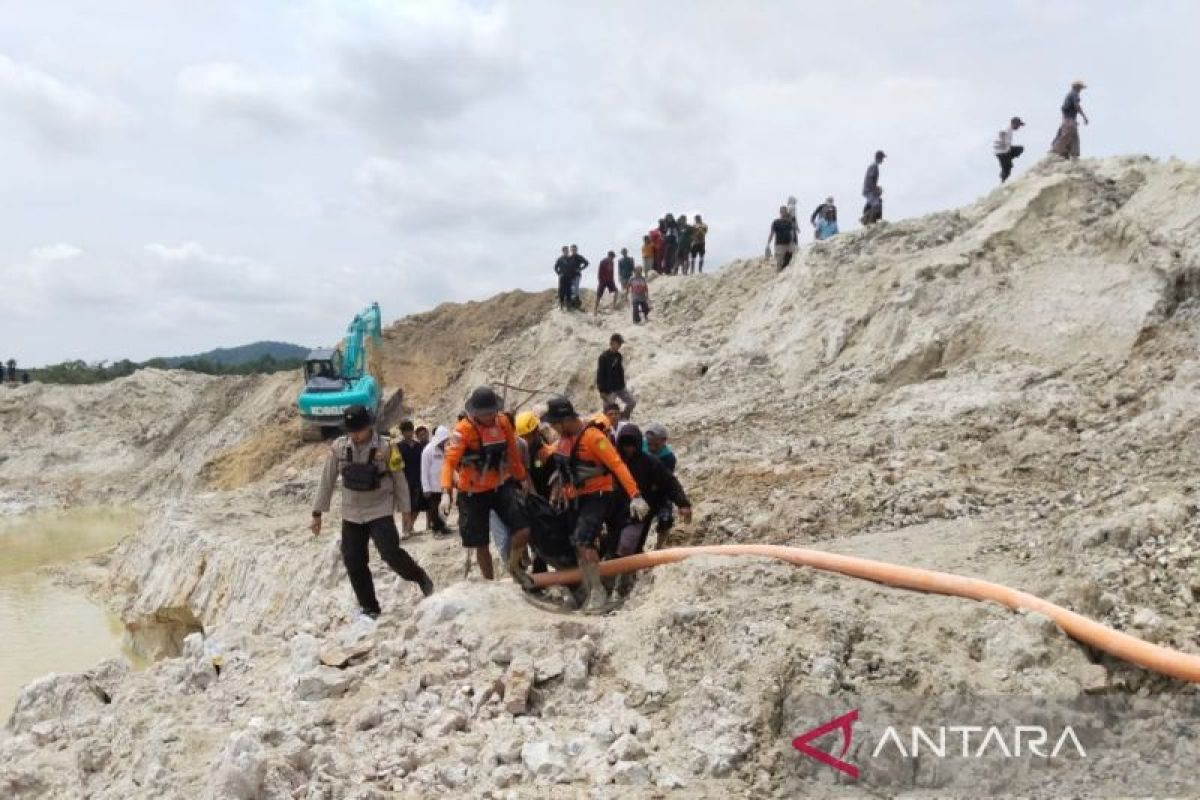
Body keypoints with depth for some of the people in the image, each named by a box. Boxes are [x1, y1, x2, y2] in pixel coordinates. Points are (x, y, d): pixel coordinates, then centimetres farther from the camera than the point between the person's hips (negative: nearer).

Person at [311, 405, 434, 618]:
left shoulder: (386, 447, -12)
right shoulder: (338, 447, -4)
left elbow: (399, 480, -3)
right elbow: (327, 481, 4)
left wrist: (405, 511, 0)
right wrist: (317, 512, 6)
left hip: (380, 511, -4)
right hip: (351, 514, 4)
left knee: (390, 553, -19)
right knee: (354, 563, 3)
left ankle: (420, 577, 9)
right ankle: (369, 607, 18)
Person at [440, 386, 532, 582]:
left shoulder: (503, 422, -5)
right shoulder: (463, 430, -21)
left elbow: (513, 454, 9)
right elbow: (449, 461, -29)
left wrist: (524, 478, 17)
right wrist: (446, 493, -41)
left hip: (499, 487, 4)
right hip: (473, 493, -4)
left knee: (523, 530, -6)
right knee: (481, 545, 6)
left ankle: (514, 567, 22)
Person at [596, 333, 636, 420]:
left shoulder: (619, 356, 7)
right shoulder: (604, 357, -15)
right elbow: (600, 374, -14)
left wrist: (622, 385, 17)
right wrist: (602, 391, -16)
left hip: (620, 388, 7)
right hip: (609, 390, -7)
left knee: (632, 402, 4)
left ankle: (622, 419, 19)